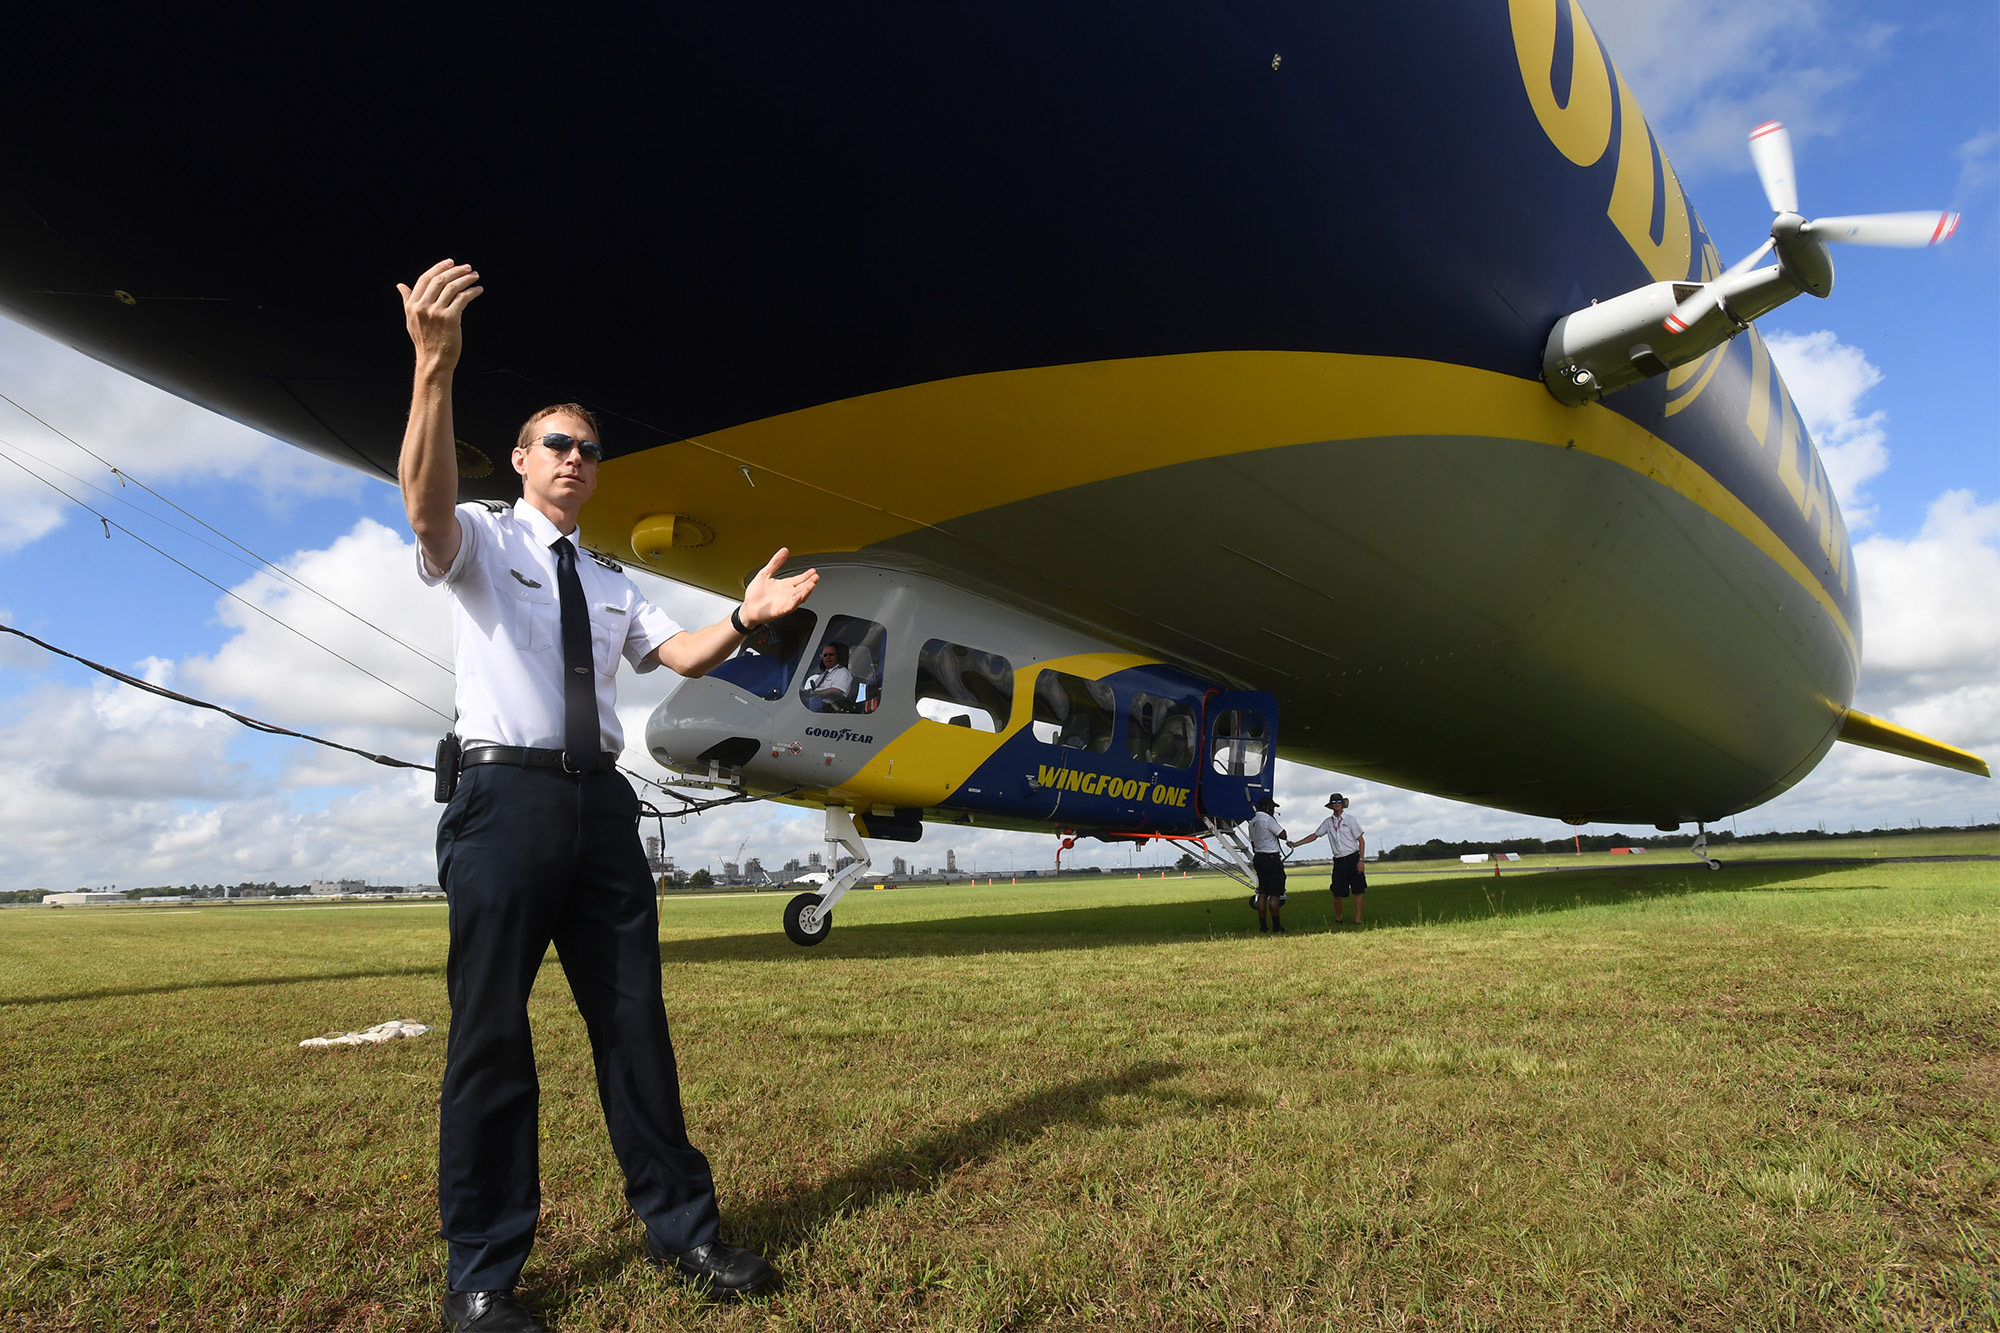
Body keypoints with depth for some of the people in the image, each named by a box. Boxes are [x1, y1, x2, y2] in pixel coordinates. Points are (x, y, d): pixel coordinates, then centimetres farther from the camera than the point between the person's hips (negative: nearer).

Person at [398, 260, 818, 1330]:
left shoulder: (610, 584, 24)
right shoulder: (481, 539, 5)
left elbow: (680, 655, 18)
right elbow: (425, 504, -18)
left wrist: (745, 616, -2)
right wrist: (434, 367, -34)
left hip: (601, 804, 5)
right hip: (507, 794, -5)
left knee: (632, 1019, 8)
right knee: (491, 1031, -1)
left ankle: (680, 1229, 17)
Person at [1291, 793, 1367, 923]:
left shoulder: (1350, 820, 0)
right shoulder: (1328, 822, 11)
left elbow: (1361, 840, 0)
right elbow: (1315, 835, 19)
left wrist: (1361, 860, -9)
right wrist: (1295, 844, 13)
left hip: (1353, 859, -3)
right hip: (1339, 861, 3)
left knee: (1357, 891, -3)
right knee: (1337, 893, -2)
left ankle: (1358, 920, 1)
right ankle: (1338, 919, 14)